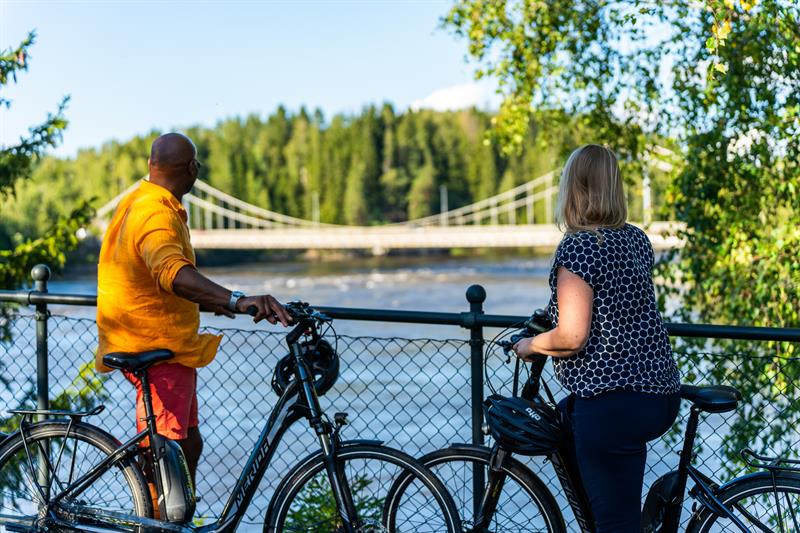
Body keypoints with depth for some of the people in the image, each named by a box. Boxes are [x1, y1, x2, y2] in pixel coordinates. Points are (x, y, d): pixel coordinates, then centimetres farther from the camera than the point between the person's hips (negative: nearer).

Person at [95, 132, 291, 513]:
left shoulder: (136, 203, 14)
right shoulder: (156, 214, -20)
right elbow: (173, 273, -41)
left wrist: (211, 303, 35)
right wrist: (236, 300, -53)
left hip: (167, 347, 11)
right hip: (157, 352, -11)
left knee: (188, 445, 19)